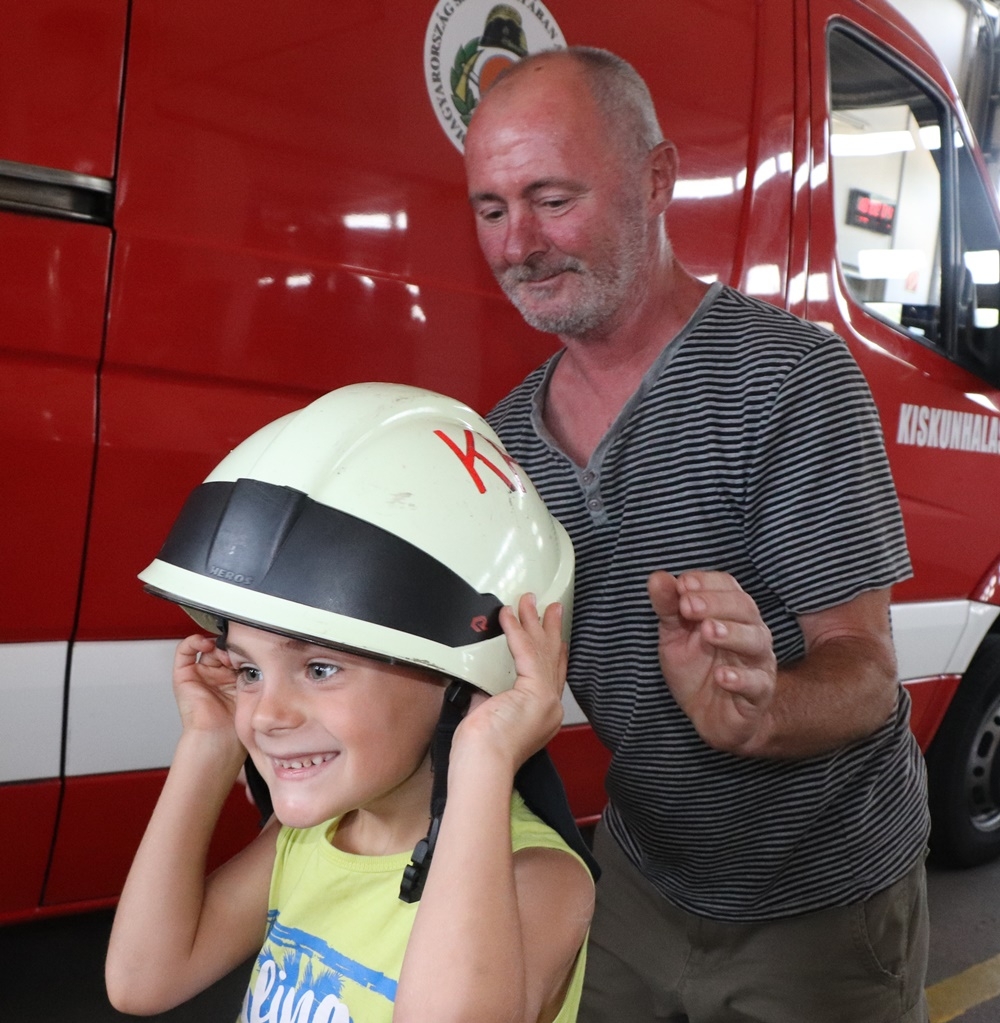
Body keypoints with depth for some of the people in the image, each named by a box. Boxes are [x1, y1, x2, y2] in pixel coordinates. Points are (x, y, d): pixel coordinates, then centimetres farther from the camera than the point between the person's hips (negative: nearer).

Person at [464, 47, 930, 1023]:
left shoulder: (790, 376, -20)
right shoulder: (509, 432, -2)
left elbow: (865, 676, -22)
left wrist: (753, 715, -43)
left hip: (820, 904, -4)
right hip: (639, 882, 5)